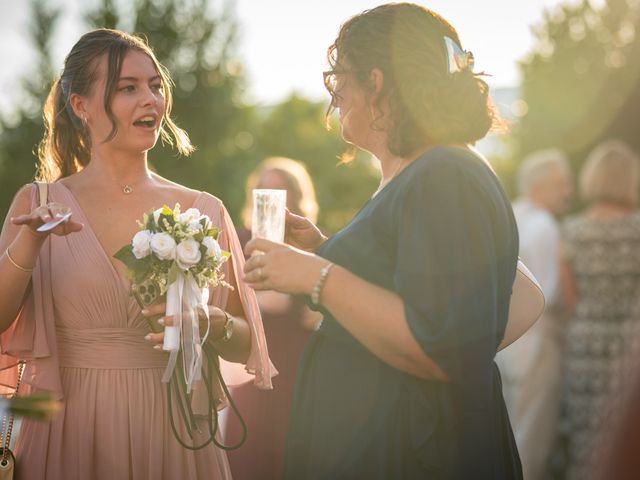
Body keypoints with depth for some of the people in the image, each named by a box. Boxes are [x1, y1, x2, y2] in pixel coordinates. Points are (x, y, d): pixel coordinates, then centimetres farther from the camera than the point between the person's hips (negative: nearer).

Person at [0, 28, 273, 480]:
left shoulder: (203, 211, 2)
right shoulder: (38, 205, 1)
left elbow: (245, 344, 5)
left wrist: (212, 323, -15)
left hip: (173, 435, 1)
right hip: (73, 438, -1)